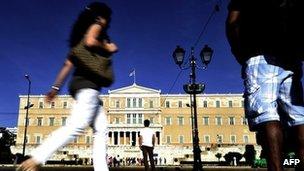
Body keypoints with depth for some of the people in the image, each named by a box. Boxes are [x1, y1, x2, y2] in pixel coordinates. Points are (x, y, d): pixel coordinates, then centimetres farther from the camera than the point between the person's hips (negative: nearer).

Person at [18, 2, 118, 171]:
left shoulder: (85, 31, 28)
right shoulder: (96, 26, 7)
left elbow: (68, 64, 22)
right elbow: (90, 42, -19)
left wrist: (56, 87, 20)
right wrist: (107, 48, -1)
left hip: (83, 84, 9)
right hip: (87, 83, -9)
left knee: (101, 129, 1)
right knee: (78, 125, -22)